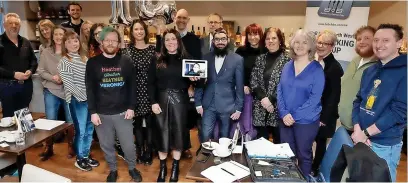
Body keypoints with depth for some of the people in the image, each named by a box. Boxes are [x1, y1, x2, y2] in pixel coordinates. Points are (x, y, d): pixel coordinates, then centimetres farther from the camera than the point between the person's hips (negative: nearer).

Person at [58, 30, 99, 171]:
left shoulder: (84, 58, 12)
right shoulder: (64, 61, -5)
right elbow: (68, 84, -12)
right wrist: (83, 97, -14)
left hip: (90, 98, 6)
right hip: (77, 100, -6)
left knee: (89, 129, 12)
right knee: (80, 130, 1)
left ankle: (86, 155, 27)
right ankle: (79, 159, 17)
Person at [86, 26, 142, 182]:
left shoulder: (126, 61, 0)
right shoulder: (93, 63, -1)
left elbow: (132, 86, 2)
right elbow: (90, 89, -1)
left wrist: (131, 107, -4)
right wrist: (93, 112, -6)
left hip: (122, 112, 0)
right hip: (102, 113, 0)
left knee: (128, 144, 7)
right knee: (107, 145, 13)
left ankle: (132, 168, 32)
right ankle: (113, 169, 35)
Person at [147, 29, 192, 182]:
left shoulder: (186, 59, 4)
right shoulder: (157, 60, 2)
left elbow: (190, 82, 8)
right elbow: (150, 83, -2)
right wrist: (153, 102, -10)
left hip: (179, 100, 0)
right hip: (162, 100, 0)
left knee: (178, 132, 8)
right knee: (162, 133, 6)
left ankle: (175, 167, 25)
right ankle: (162, 167, 23)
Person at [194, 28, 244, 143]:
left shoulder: (237, 59, -2)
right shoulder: (206, 58, 4)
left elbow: (240, 86, -2)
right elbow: (200, 82, 5)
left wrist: (238, 108, -4)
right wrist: (198, 103, 0)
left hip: (227, 106, -1)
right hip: (208, 105, 2)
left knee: (224, 139, 11)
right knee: (205, 136, 1)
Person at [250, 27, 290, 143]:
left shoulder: (287, 60, -5)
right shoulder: (260, 59, 10)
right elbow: (253, 81, 5)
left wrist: (271, 100, -14)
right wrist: (262, 98, -9)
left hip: (278, 108, -4)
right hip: (260, 109, 4)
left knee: (279, 142, 6)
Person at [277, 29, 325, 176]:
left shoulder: (317, 69, -7)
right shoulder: (287, 66, 6)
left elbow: (315, 98, -13)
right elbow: (280, 90, 3)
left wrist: (294, 116, -18)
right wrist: (284, 113, -11)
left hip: (306, 121, -4)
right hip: (285, 119, 4)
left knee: (304, 155, 11)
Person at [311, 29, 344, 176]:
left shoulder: (335, 67, -13)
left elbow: (334, 96, -15)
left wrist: (324, 118, -16)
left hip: (323, 115, -5)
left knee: (320, 142, 10)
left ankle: (314, 170, 27)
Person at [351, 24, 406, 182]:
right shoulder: (369, 71, 9)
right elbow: (359, 101, 8)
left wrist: (366, 133, -15)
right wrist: (358, 130, -7)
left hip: (385, 145, -5)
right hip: (361, 139, 6)